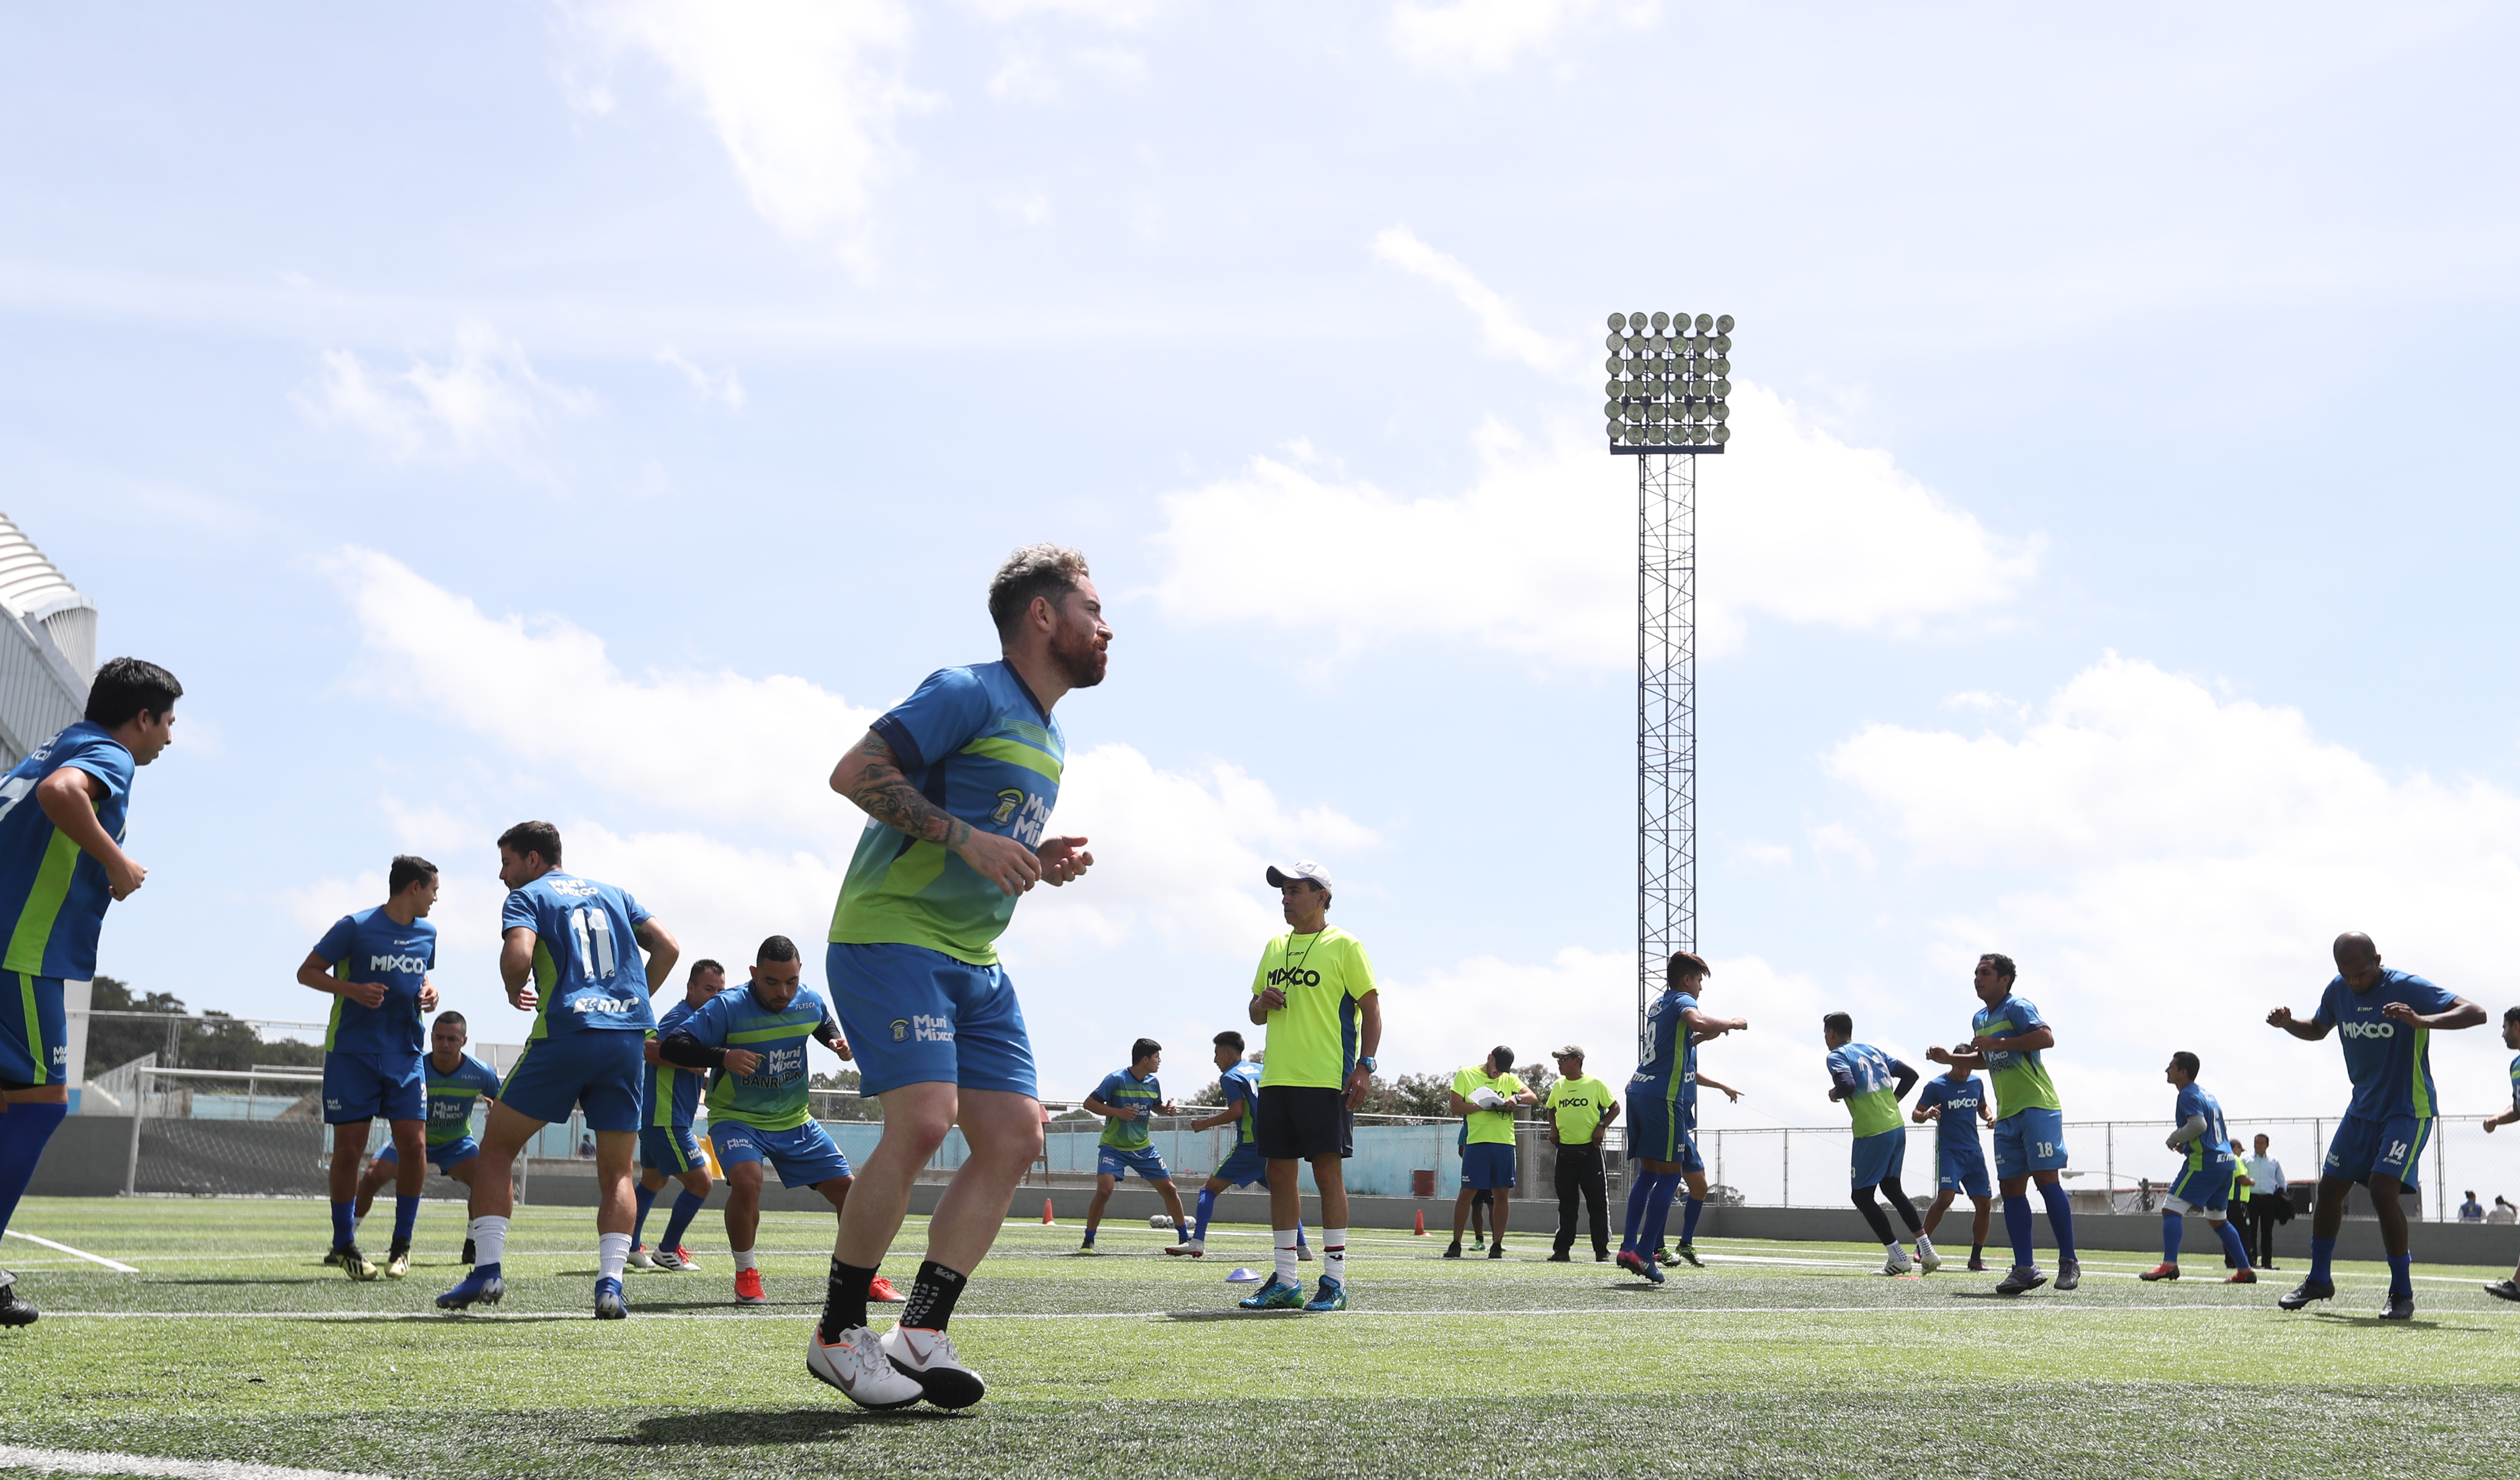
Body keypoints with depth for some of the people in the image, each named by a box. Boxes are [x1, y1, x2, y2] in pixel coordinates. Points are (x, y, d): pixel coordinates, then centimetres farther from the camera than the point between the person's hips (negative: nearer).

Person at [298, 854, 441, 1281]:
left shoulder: (427, 933, 9)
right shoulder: (355, 927, -9)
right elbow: (307, 972, -3)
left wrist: (428, 993, 4)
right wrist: (352, 989, -18)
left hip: (406, 1055, 4)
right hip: (352, 1053, -4)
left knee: (414, 1145, -5)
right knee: (349, 1149, -2)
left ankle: (402, 1244, 9)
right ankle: (344, 1245, 13)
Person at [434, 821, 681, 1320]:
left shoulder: (527, 897, 7)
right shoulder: (613, 894, 22)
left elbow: (518, 955, -13)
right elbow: (668, 948, 15)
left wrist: (514, 992, 7)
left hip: (565, 1033, -4)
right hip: (629, 1037, 4)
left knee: (496, 1149, 11)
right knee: (617, 1173, 9)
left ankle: (488, 1270, 3)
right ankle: (610, 1283, -6)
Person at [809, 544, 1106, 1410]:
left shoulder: (1050, 739, 20)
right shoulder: (970, 693, -8)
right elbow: (855, 772, -17)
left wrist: (1040, 865, 9)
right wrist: (965, 838, -21)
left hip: (975, 963, 9)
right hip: (891, 935, -9)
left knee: (1015, 1135, -3)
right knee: (923, 1119, -21)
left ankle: (920, 1334, 0)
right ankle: (836, 1336, -7)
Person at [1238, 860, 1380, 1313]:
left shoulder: (1344, 946, -1)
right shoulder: (1274, 947, 17)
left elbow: (1371, 1009, -4)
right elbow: (1256, 1013, 23)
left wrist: (1365, 1065, -14)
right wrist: (1262, 1002, 0)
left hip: (1326, 1081, -6)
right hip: (1276, 1078, 6)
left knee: (1328, 1173, -6)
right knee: (1280, 1175, 6)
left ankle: (1334, 1281, 0)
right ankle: (1285, 1281, 12)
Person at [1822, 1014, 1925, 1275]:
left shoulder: (1837, 1056, -6)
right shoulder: (1872, 1050, 17)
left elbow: (1847, 1086, -24)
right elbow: (1910, 1074, 16)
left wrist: (1834, 1094, -3)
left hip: (1872, 1134, -8)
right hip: (1897, 1127, 8)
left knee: (1862, 1196, 4)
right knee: (1893, 1188, 21)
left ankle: (1898, 1258, 0)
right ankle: (1927, 1250, 15)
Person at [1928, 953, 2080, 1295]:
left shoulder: (2017, 1007, -8)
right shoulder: (1979, 1019, 18)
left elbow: (2046, 1037, -25)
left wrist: (1997, 1043, -23)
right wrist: (1951, 1058, 21)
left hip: (2037, 1107, -9)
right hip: (2007, 1116, 9)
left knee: (2045, 1179, -11)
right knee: (2011, 1188, 2)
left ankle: (2069, 1263, -3)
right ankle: (2025, 1269, 3)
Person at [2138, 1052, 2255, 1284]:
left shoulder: (2188, 1095, -8)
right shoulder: (2206, 1093, 20)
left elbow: (2198, 1125, -23)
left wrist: (2174, 1140, -9)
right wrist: (2185, 1143, 17)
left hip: (2204, 1162, -9)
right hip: (2226, 1162, 9)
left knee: (2172, 1208, -12)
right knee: (2218, 1219, 19)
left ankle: (2169, 1264, -26)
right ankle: (2245, 1271, 18)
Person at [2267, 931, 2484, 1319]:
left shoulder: (2407, 988, -19)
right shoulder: (2337, 991, 0)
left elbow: (2476, 1014, -26)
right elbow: (2317, 1030, 19)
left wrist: (2421, 1021, -42)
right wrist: (2287, 1024, -5)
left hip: (2409, 1110, -7)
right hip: (2363, 1108, 7)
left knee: (2383, 1187, -21)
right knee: (2329, 1187, 8)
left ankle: (2403, 1293, -7)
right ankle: (2318, 1280, 26)